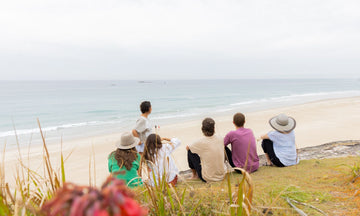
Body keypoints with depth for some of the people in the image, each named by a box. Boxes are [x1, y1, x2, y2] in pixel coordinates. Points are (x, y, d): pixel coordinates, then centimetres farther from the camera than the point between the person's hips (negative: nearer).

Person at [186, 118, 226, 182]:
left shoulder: (201, 142, -17)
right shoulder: (220, 140, -4)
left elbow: (187, 147, 3)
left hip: (207, 178, -5)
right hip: (221, 176, 5)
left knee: (190, 151, 8)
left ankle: (195, 175, 25)